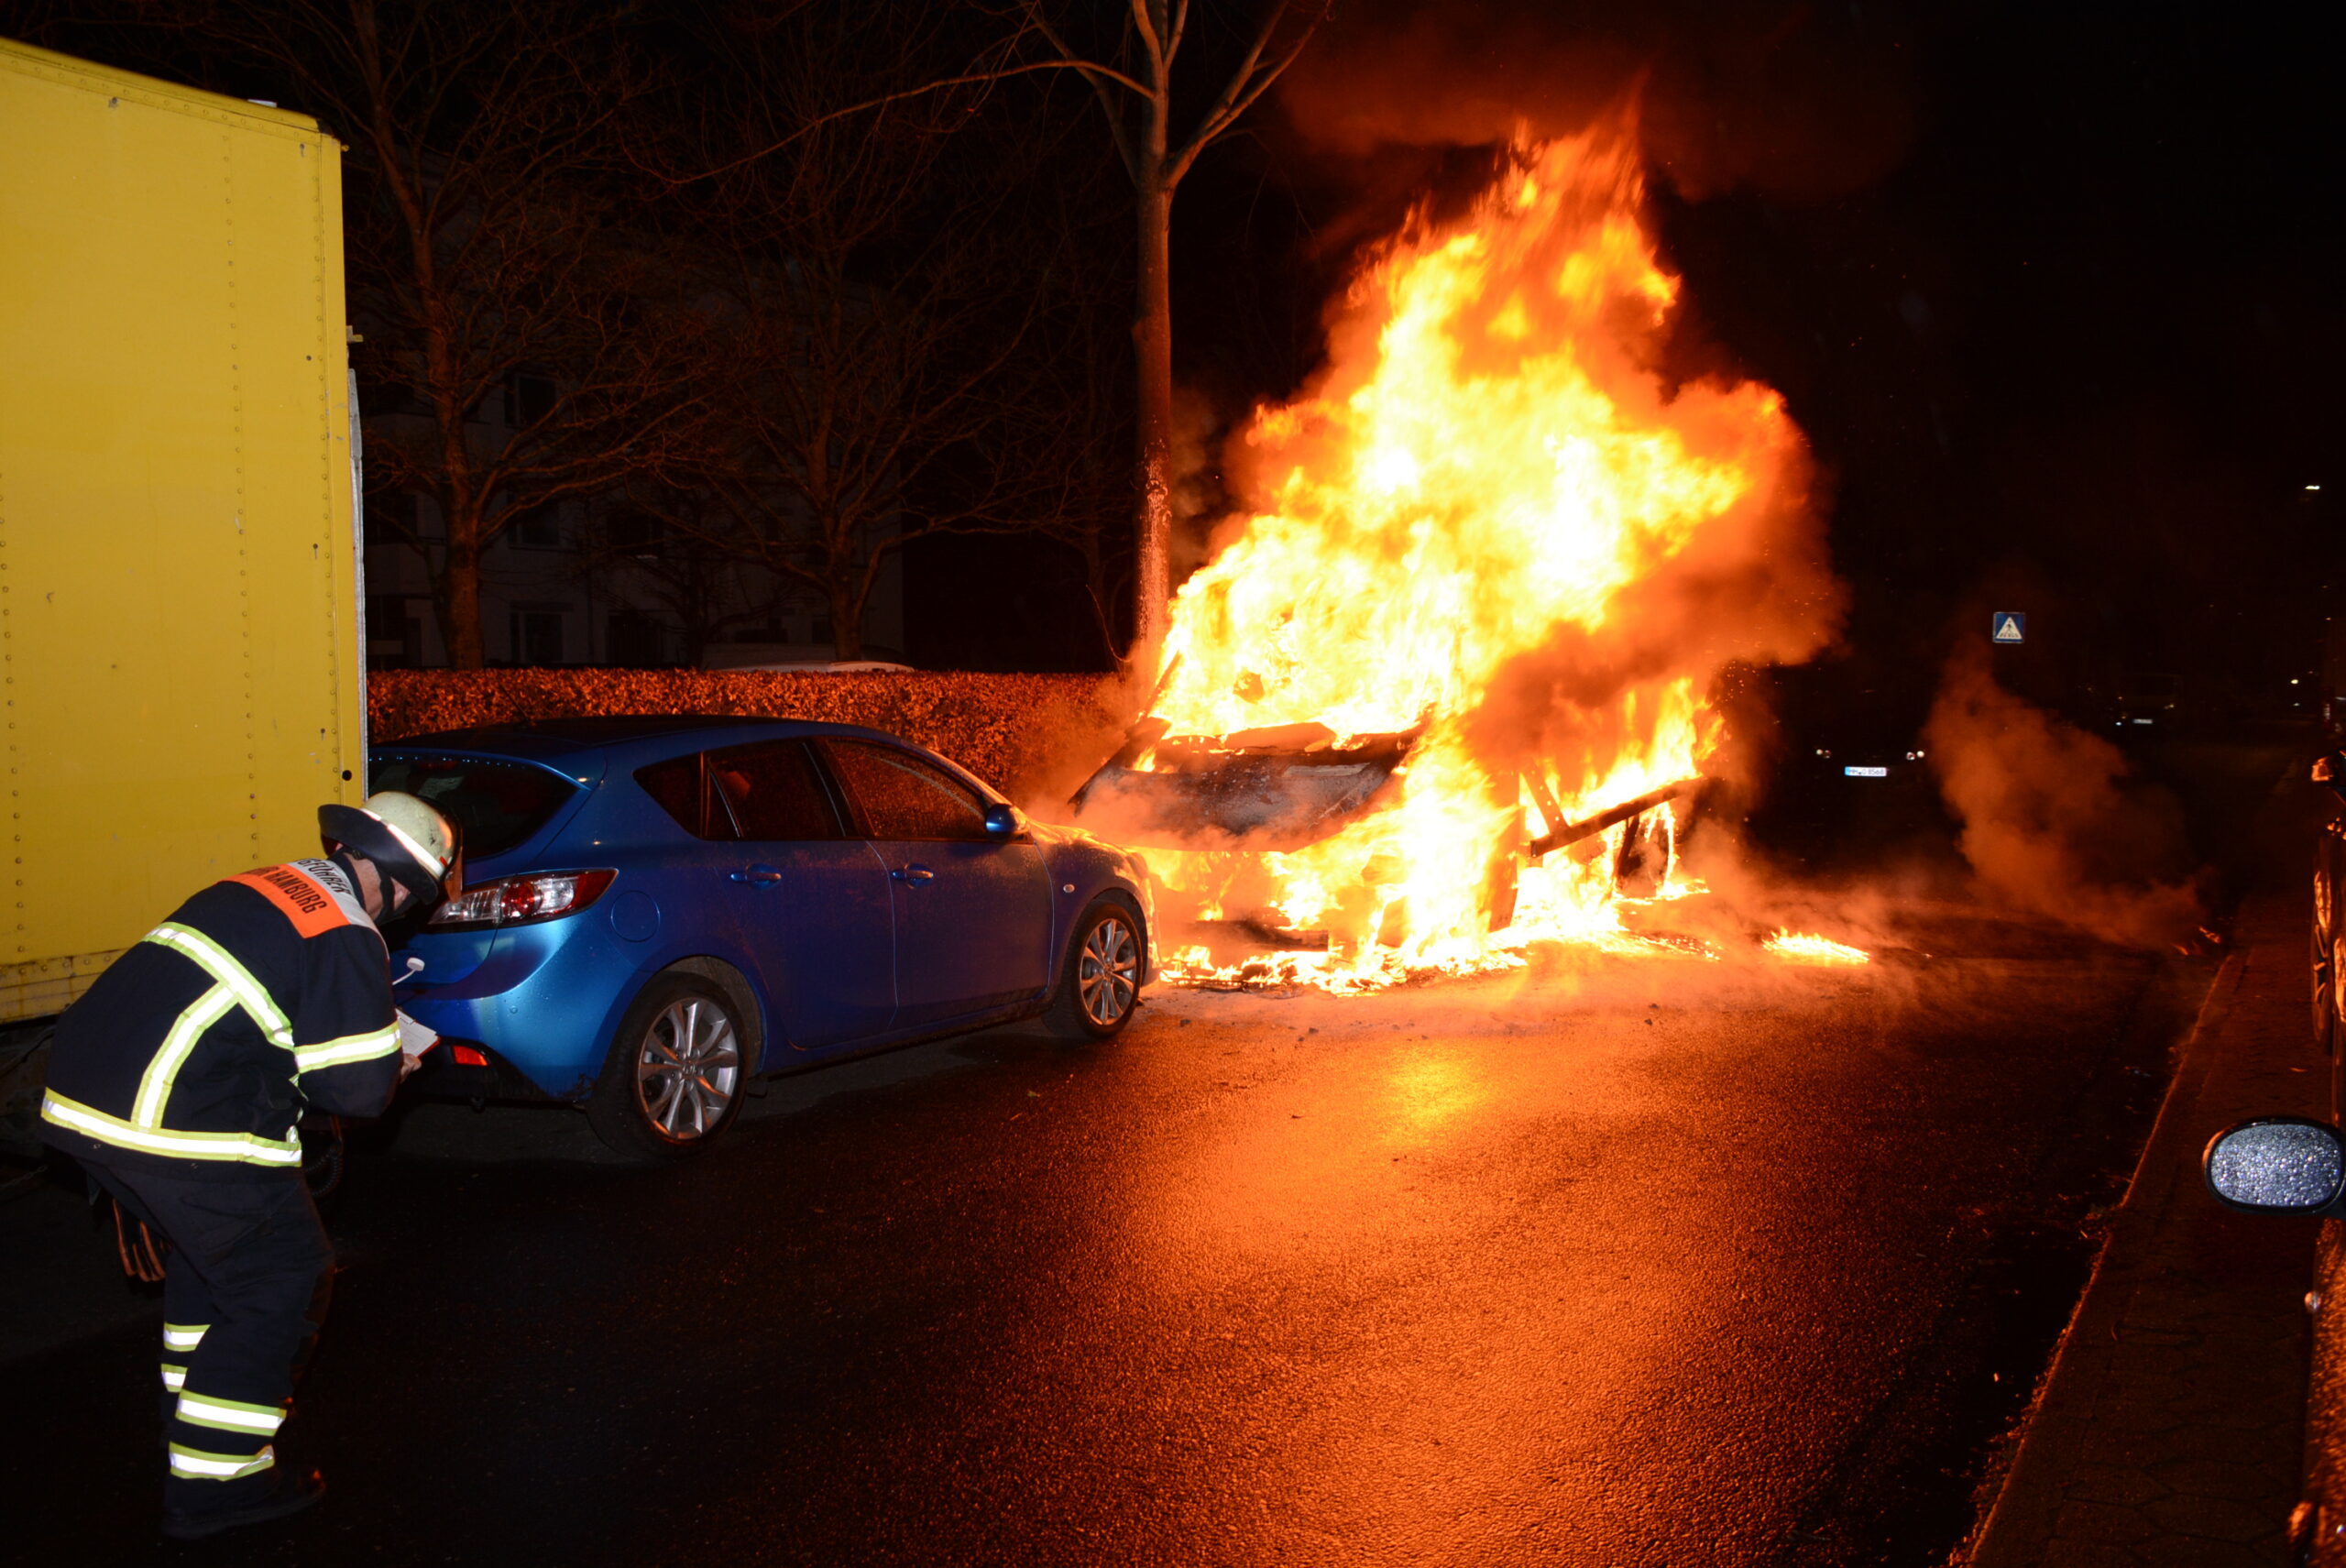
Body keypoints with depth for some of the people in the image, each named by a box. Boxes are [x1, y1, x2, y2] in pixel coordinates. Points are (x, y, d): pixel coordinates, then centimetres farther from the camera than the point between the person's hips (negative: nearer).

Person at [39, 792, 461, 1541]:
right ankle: (212, 1481, 6)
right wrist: (390, 1070, 11)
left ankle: (191, 1409, 41)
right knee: (284, 1281, 5)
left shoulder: (260, 888, 17)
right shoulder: (348, 938, -10)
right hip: (178, 1130, -9)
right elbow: (359, 1090, -12)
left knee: (206, 1246, 29)